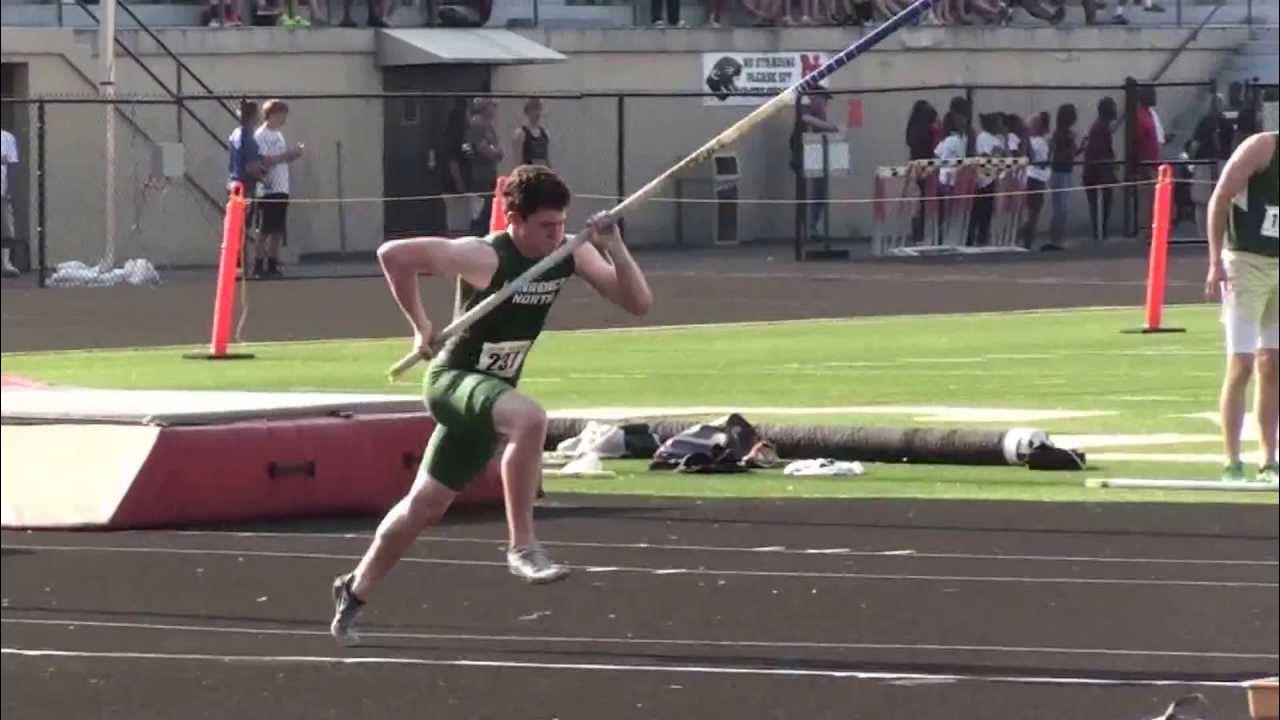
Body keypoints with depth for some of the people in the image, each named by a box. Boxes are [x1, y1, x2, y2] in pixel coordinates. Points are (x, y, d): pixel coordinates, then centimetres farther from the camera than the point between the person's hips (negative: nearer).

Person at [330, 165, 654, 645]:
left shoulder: (572, 256, -6)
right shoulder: (485, 258, -24)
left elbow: (639, 303, -8)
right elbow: (393, 254, -24)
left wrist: (614, 248, -24)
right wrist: (420, 326, -15)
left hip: (490, 393, 7)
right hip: (454, 380, -7)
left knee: (425, 507, 16)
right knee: (528, 418, -37)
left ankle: (354, 591, 35)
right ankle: (522, 547, -32)